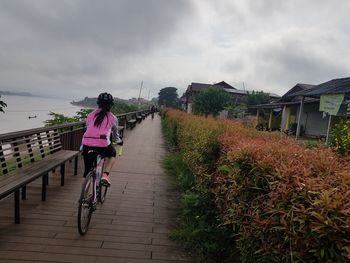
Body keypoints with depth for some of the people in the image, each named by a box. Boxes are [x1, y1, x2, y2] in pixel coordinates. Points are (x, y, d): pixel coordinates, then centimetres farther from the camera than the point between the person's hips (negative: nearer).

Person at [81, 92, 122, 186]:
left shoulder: (90, 115, 18)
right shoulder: (112, 118, 12)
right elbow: (115, 133, 26)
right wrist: (119, 140, 49)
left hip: (86, 144, 3)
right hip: (103, 145, -2)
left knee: (88, 170, 18)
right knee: (112, 154, 31)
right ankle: (105, 175, 13)